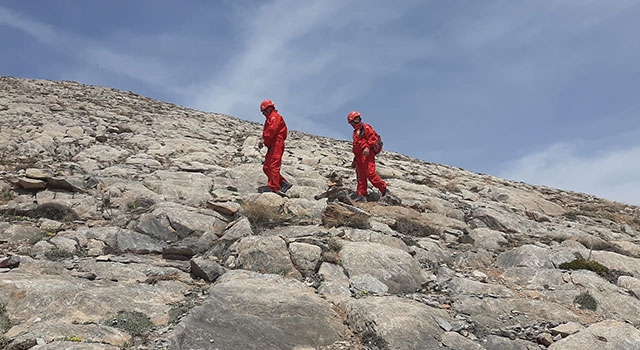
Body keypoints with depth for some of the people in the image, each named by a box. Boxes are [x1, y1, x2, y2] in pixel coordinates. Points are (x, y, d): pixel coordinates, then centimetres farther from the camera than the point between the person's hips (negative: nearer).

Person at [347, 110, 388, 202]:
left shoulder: (365, 127, 2)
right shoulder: (356, 131, 29)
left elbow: (373, 138, -12)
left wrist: (367, 147, -26)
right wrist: (355, 160, 30)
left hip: (367, 155, -9)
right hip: (359, 157, 9)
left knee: (371, 174, -17)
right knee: (360, 177, 2)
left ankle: (384, 190, -10)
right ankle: (361, 195, 0)